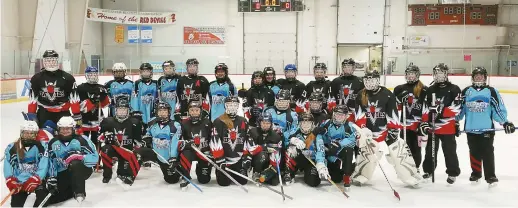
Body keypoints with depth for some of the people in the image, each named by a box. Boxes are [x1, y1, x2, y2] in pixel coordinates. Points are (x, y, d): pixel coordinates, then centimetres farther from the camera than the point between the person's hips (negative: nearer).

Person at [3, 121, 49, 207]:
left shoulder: (42, 146, -4)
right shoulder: (12, 148, 3)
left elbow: (44, 166, -12)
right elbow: (8, 166, -4)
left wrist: (35, 180, -27)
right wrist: (10, 182, -20)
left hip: (38, 179, -2)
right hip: (19, 181, 2)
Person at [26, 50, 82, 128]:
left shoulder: (67, 78, -7)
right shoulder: (37, 78, 0)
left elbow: (74, 98, -7)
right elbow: (32, 98, 4)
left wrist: (77, 116, -10)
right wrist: (31, 115, 0)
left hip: (63, 112, -1)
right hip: (44, 112, 1)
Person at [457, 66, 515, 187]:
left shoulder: (491, 91, -1)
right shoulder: (466, 91, 6)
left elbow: (499, 108, -1)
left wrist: (505, 122, -8)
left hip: (487, 129, -2)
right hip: (471, 129, 2)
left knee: (487, 153, -2)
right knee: (474, 153, 11)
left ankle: (490, 176, 7)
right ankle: (476, 173, 25)